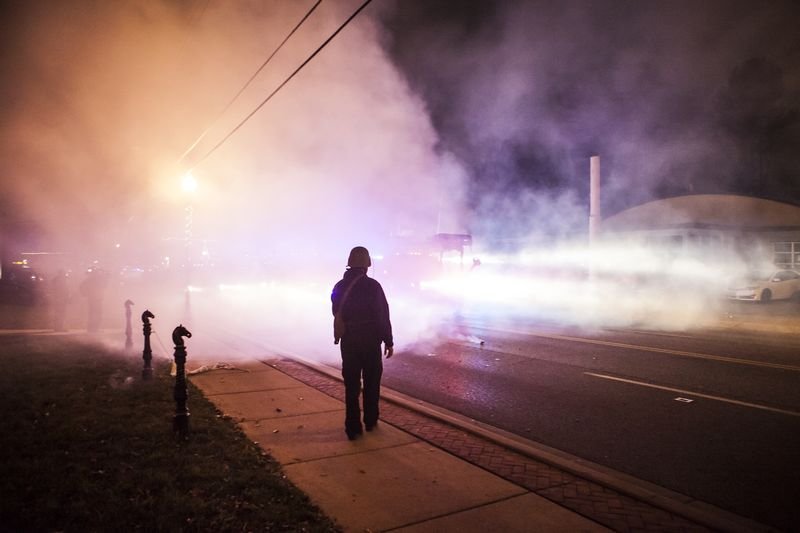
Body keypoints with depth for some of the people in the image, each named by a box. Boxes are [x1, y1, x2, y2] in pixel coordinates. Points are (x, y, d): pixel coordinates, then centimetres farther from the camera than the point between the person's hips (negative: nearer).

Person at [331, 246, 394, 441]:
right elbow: (383, 316, -13)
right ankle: (370, 421, 23)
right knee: (371, 383, 13)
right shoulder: (373, 286, -13)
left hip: (348, 342, 3)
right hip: (370, 341, -3)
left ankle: (353, 428, 9)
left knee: (351, 385, 7)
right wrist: (389, 341, -6)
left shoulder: (339, 287, 2)